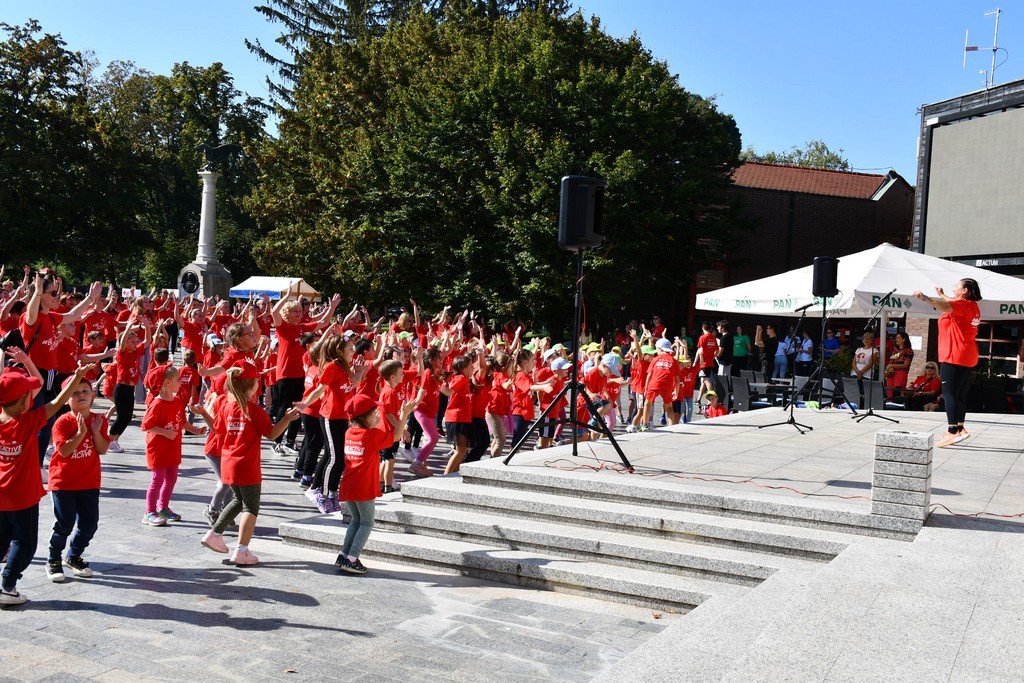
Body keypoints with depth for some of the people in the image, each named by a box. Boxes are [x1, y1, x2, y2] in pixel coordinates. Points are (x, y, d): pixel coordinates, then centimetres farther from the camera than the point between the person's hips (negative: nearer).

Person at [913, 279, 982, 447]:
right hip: (967, 357, 10)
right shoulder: (972, 306, 16)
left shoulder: (963, 305, -13)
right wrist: (941, 294, 52)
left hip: (954, 356, -10)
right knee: (960, 394, 14)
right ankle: (960, 429, 19)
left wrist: (925, 298, -48)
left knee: (949, 393, -13)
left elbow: (946, 306, -34)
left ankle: (952, 432, -19)